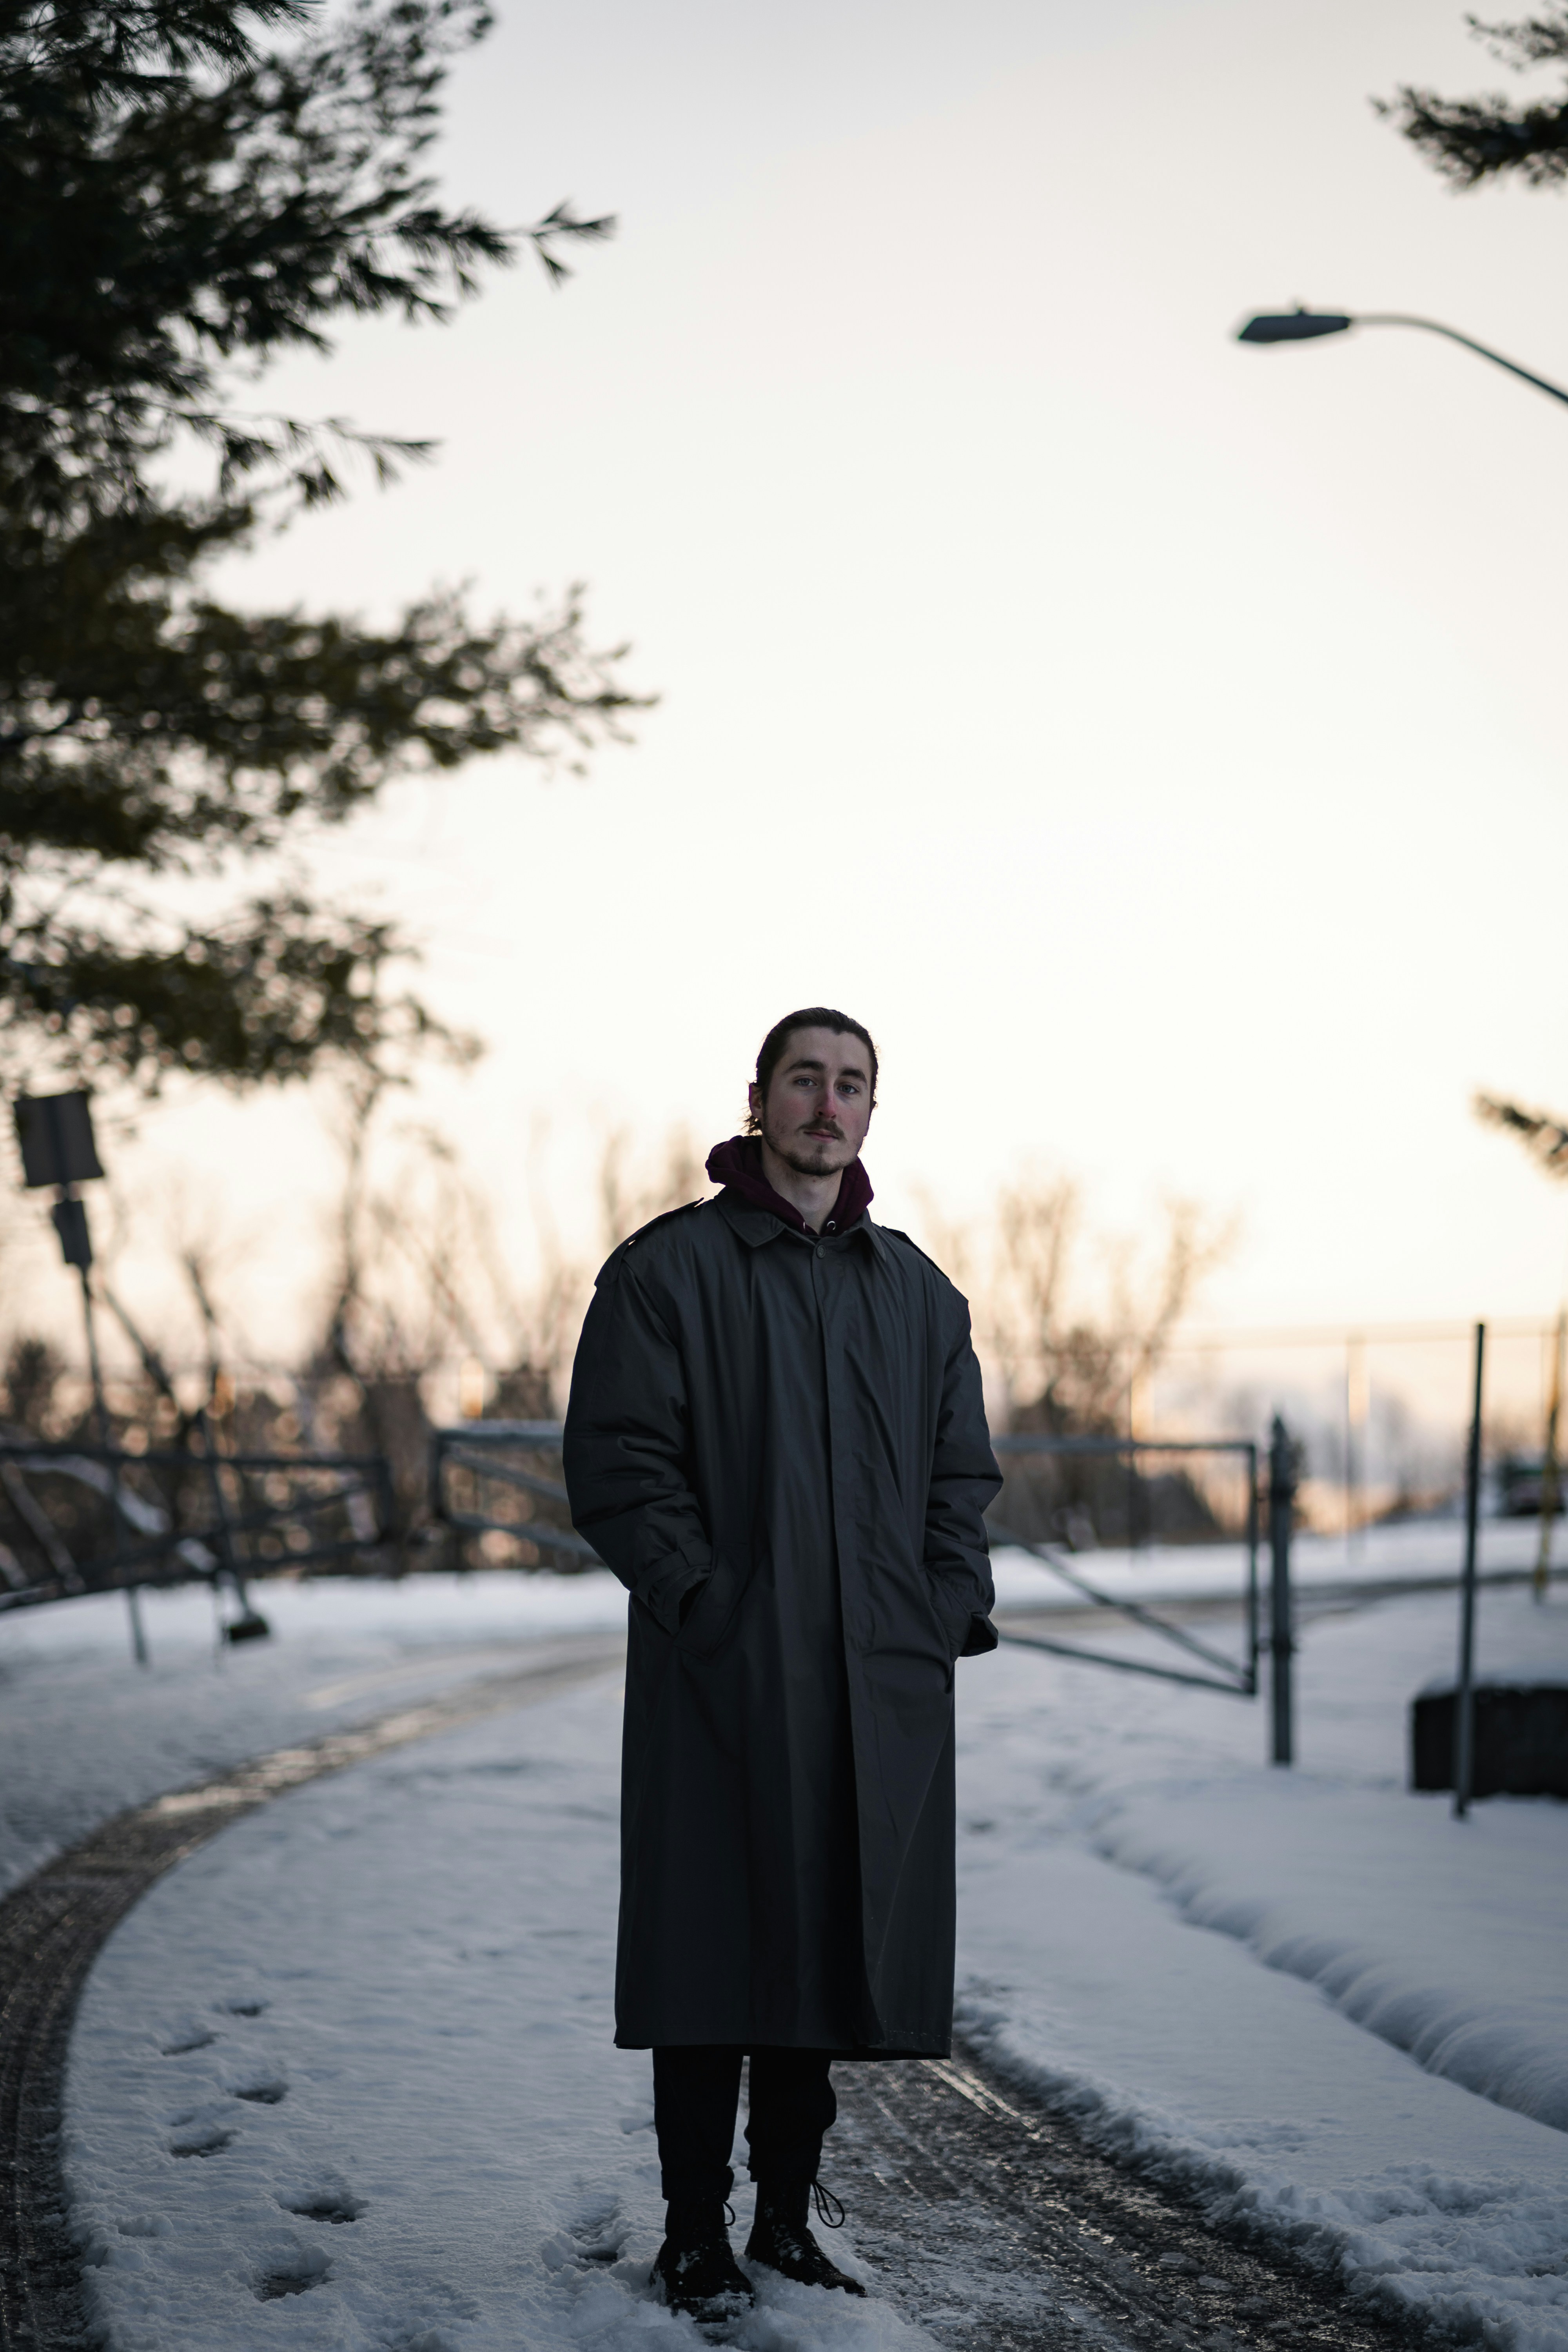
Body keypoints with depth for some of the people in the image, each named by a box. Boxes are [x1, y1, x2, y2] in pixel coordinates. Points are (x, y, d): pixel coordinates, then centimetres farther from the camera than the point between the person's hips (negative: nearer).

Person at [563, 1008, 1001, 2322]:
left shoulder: (919, 1292, 14)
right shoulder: (668, 1271, -1)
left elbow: (963, 1473, 16)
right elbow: (617, 1466, -6)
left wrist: (947, 1614, 1)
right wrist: (711, 1609, -14)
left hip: (881, 1693, 4)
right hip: (719, 1685, -4)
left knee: (835, 1955, 8)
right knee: (714, 1961, -1)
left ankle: (790, 2217, 20)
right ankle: (698, 2236, 9)